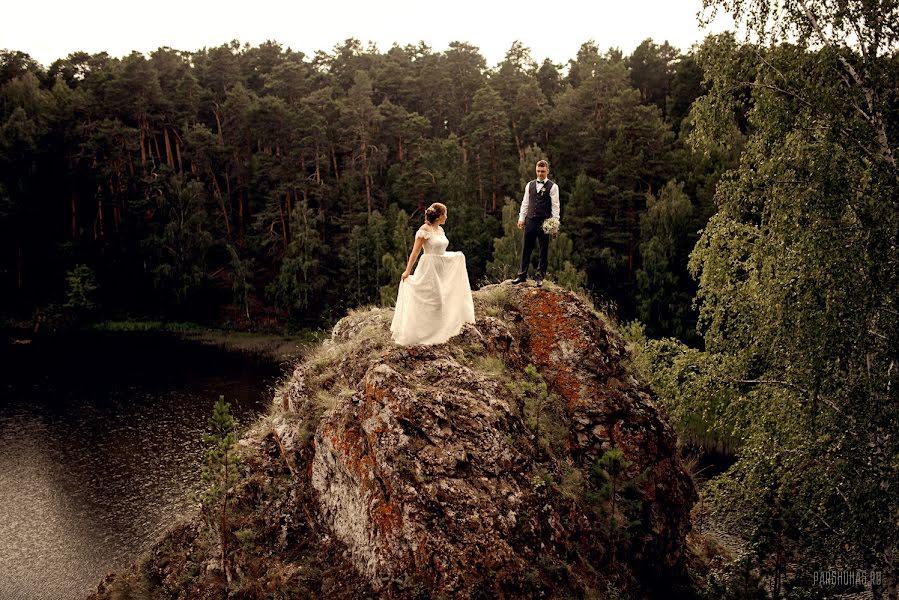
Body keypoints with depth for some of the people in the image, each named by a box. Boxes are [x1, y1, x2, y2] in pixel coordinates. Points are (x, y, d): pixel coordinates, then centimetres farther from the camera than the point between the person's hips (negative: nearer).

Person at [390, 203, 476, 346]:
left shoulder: (440, 229, 11)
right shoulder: (425, 229, -13)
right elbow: (415, 251, -15)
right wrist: (407, 271, -19)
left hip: (442, 268, 8)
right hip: (429, 269, -8)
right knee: (430, 301, -5)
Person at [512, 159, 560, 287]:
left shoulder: (552, 187, -2)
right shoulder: (530, 185, 11)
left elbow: (555, 206, -6)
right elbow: (525, 202, 14)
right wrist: (521, 218, 7)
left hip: (544, 222, -4)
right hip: (530, 221, 4)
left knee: (544, 250, 4)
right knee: (526, 249, 6)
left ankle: (540, 276, 12)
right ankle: (522, 275, 13)